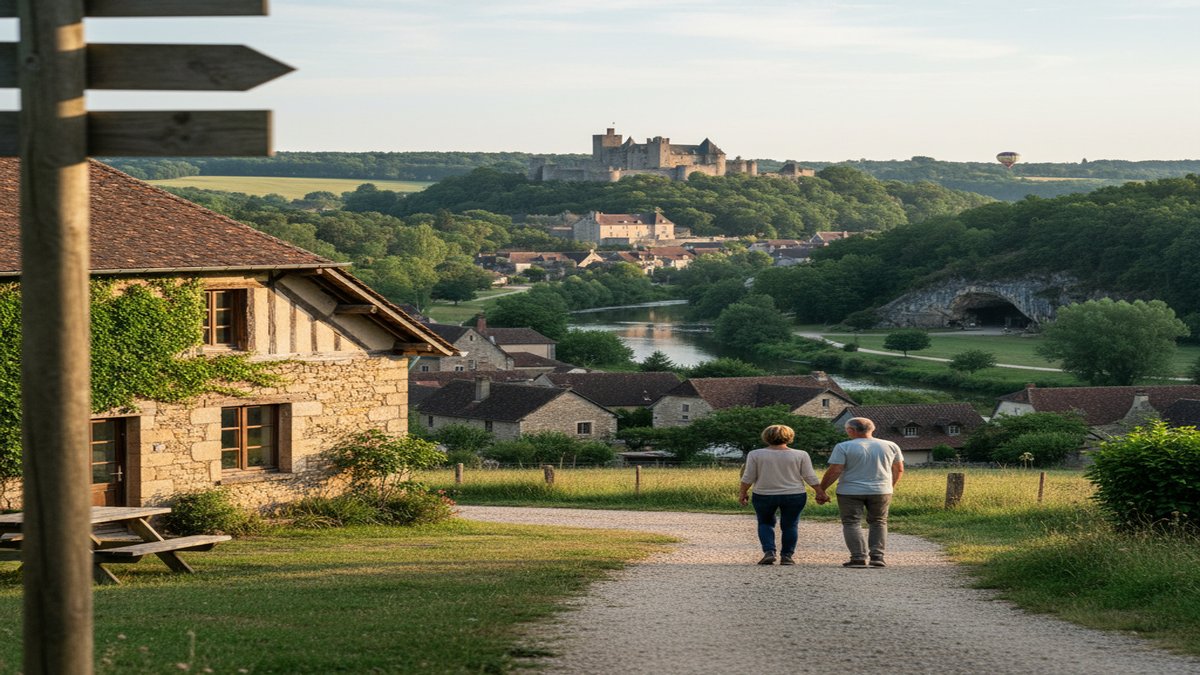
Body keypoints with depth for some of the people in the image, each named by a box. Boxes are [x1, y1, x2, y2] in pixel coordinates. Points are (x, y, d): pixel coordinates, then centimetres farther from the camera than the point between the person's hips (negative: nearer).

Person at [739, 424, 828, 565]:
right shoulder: (800, 455, -4)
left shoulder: (755, 455, -5)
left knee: (765, 523, 15)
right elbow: (810, 476, -3)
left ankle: (769, 552, 0)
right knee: (790, 525, 11)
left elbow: (748, 477, -5)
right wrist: (820, 492, 6)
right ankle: (786, 556, 8)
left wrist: (743, 493, 7)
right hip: (794, 496, 0)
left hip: (764, 495, 0)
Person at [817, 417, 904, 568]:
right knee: (878, 523, 14)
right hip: (881, 491, 3)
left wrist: (821, 490, -4)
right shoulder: (890, 446, 5)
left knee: (852, 523, 4)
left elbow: (834, 471, -12)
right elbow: (899, 469, 12)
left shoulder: (843, 447, -8)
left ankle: (858, 557, -6)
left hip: (850, 492, -3)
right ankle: (877, 557, 4)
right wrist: (890, 486, 27)